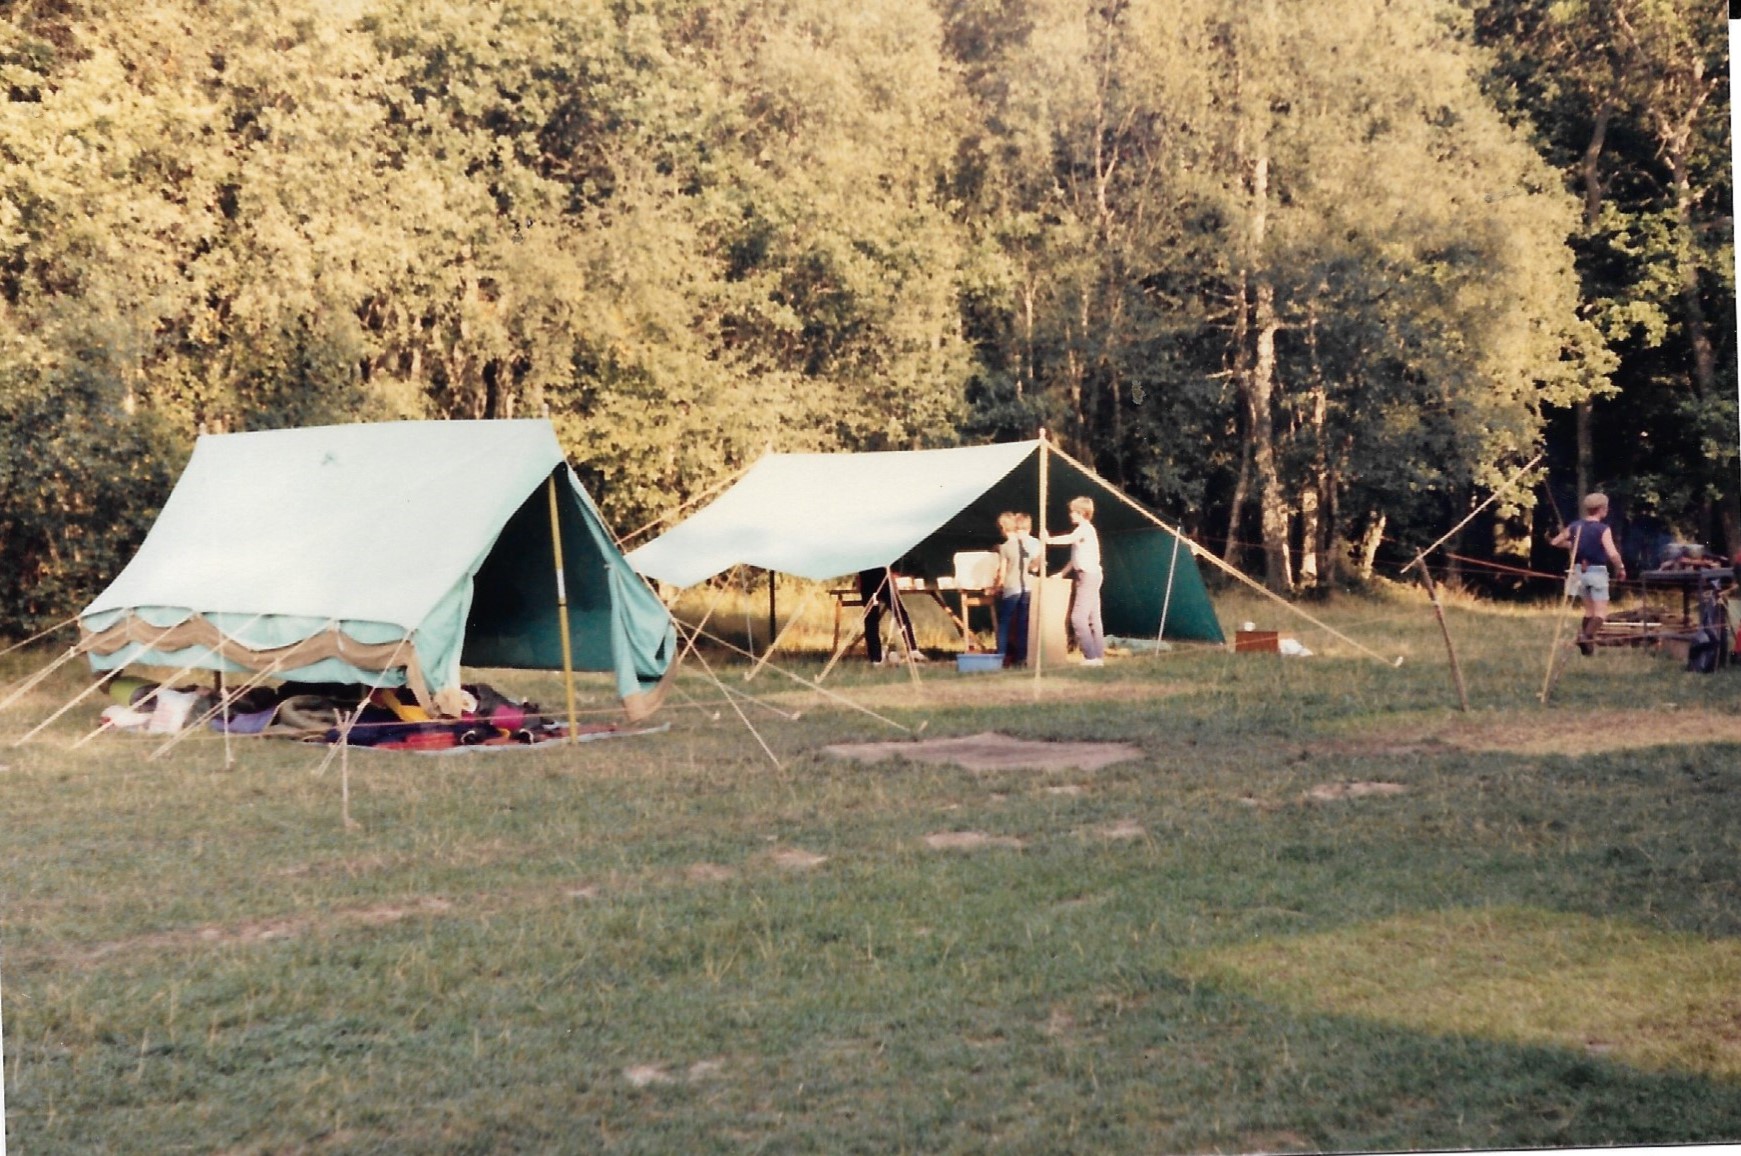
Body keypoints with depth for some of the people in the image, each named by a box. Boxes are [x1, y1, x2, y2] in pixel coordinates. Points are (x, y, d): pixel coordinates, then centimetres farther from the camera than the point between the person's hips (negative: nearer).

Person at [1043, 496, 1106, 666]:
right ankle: (1098, 656, 6)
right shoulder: (1082, 530, 21)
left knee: (1078, 617, -14)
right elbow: (1076, 557, 23)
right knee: (1093, 618, 7)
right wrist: (1062, 573, 18)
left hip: (1088, 575, -10)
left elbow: (1069, 539, -30)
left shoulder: (1085, 528, -10)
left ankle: (1091, 656, -16)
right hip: (1088, 576, 10)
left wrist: (1050, 540, -29)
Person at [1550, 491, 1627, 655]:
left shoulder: (1575, 526, 2)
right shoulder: (1603, 529, -14)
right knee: (1601, 612, -3)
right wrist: (1621, 568, -7)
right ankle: (1588, 635, -29)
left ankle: (1585, 635, 16)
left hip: (1579, 570, 6)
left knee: (1589, 609, 22)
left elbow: (1555, 542, 12)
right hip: (1597, 571, -6)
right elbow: (1613, 554, -23)